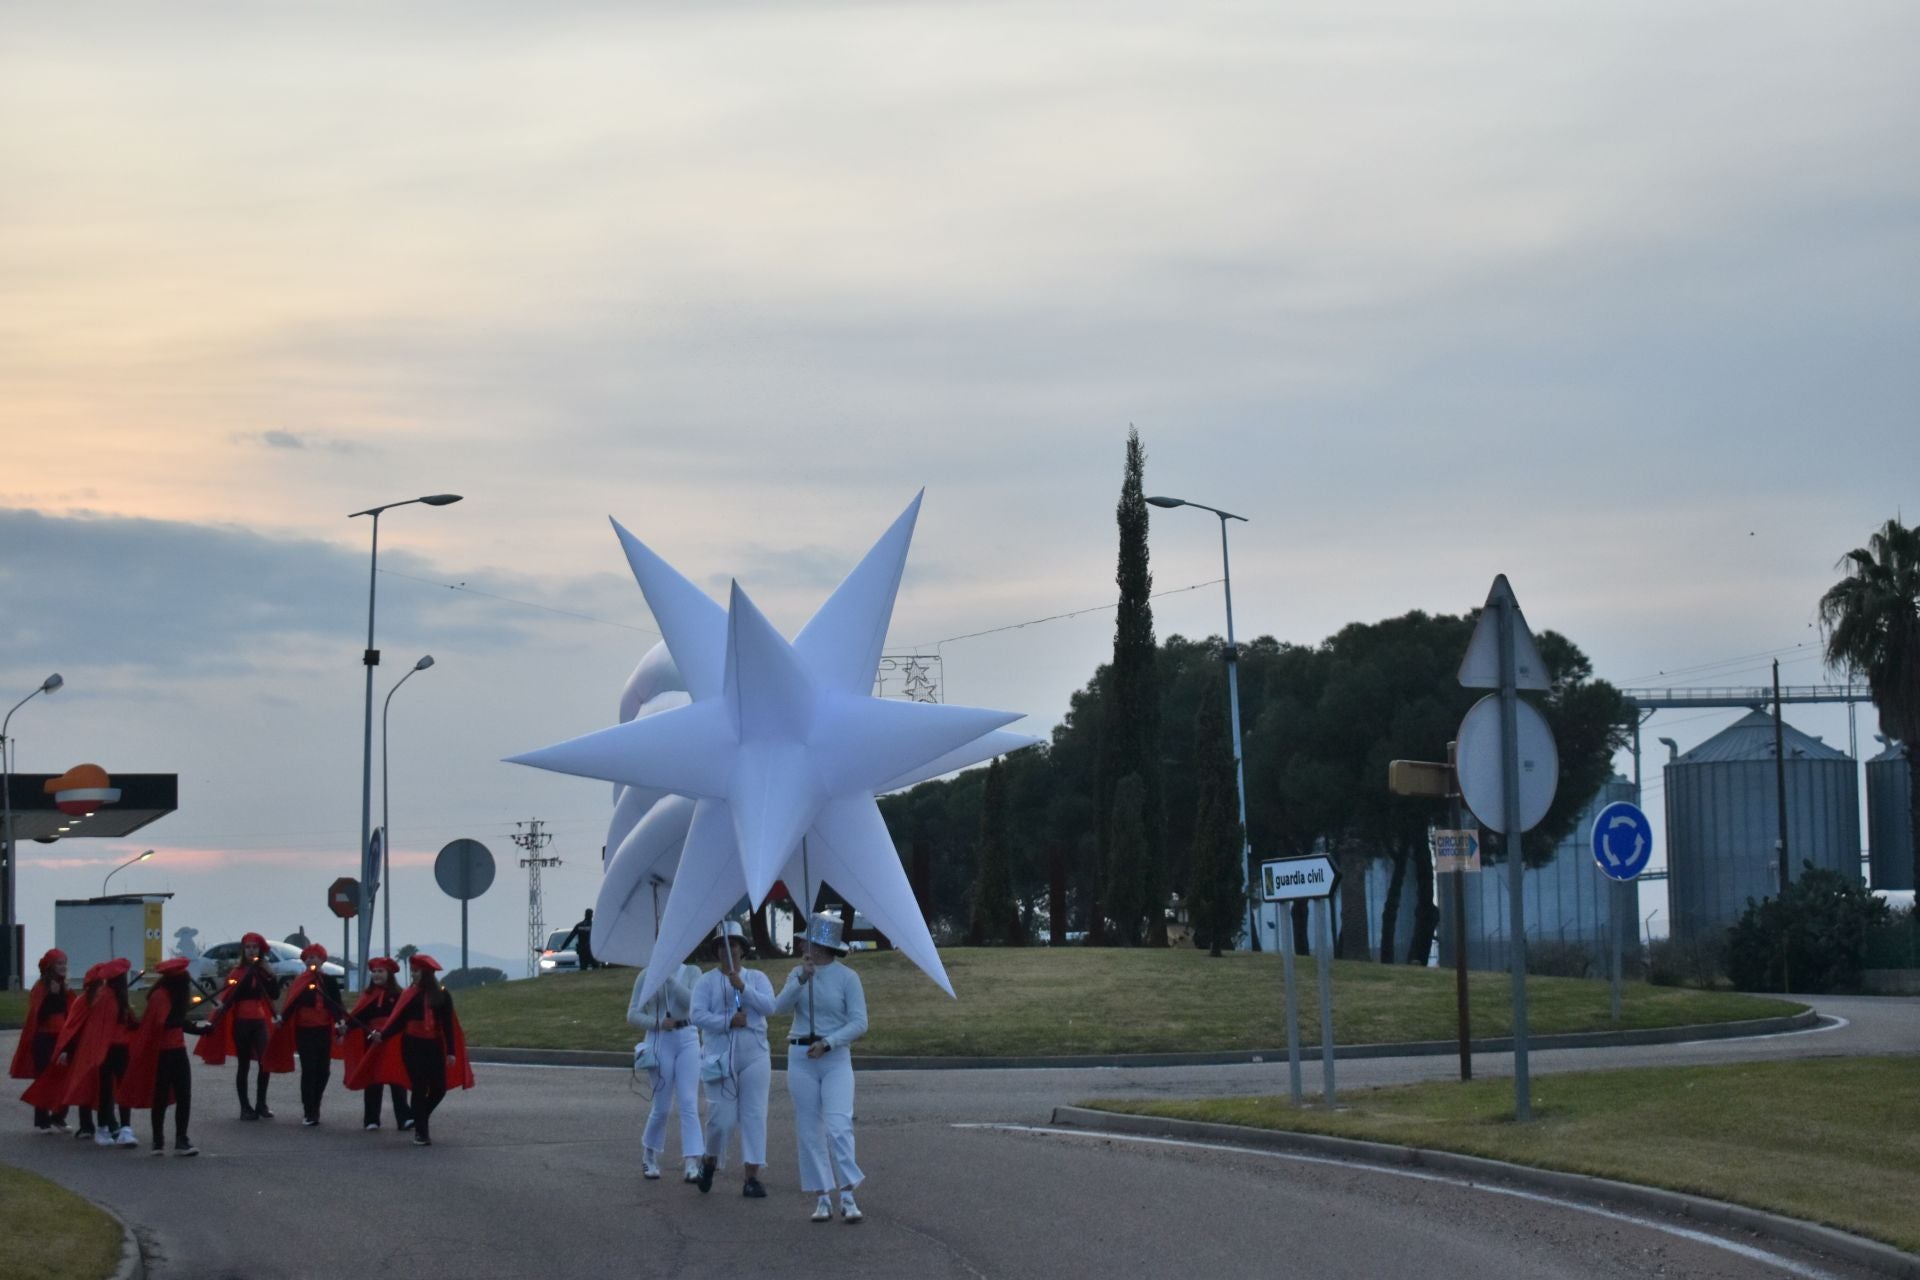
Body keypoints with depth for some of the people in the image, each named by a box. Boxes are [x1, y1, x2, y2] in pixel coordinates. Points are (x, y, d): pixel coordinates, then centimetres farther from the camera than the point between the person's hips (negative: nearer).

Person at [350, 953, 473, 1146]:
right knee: (419, 1089, -3)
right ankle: (421, 1132, 6)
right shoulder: (411, 994, 2)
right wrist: (383, 1035, -17)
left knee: (439, 1088, -1)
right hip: (412, 1046, -1)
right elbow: (399, 1020, -1)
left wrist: (451, 1052, -6)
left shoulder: (442, 995, 0)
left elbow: (448, 1025, -1)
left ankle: (422, 1117, 28)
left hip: (434, 1047, 1)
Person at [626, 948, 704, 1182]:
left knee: (688, 1103, -10)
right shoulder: (646, 975, 4)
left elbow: (692, 1001, -12)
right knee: (662, 1106, 3)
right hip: (660, 1041, -1)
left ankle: (691, 1164, -15)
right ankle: (649, 1156, 26)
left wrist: (669, 978, -16)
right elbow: (633, 1014, 1)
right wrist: (657, 1022, -15)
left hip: (688, 1040, 1)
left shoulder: (691, 972, 5)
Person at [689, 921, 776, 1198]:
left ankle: (752, 1177, -1)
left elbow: (769, 1006, -7)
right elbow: (698, 1016, -7)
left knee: (754, 1116, -4)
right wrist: (731, 1021, -15)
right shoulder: (706, 982, 4)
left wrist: (742, 987, -18)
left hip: (754, 1057, 2)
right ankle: (709, 1161, 24)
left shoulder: (757, 978, 9)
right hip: (720, 1058, -2)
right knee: (722, 1119, -4)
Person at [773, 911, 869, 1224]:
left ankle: (847, 1198, -13)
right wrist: (802, 979, -21)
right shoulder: (798, 973, 8)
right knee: (809, 1131, 3)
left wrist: (827, 1042, -18)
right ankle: (822, 1198, 7)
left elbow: (859, 1023, -8)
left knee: (839, 1126, -15)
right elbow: (780, 1007, -7)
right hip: (801, 1058, 4)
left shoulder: (847, 977, -4)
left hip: (836, 1059, -4)